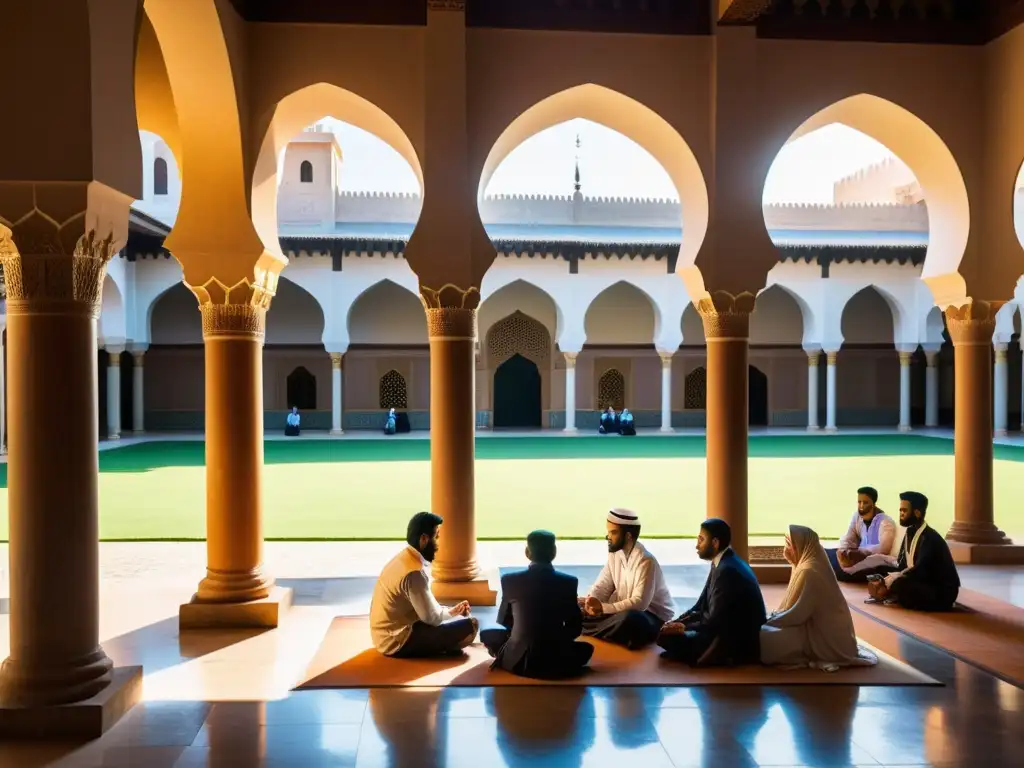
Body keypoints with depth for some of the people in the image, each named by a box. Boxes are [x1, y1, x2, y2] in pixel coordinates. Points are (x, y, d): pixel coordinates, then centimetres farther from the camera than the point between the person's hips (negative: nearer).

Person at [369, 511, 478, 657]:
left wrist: (451, 610, 10)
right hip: (397, 641, -10)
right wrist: (452, 612, 1)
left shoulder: (403, 558, 6)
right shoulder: (414, 572, -24)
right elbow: (431, 618, -18)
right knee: (470, 626, -13)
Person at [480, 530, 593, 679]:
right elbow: (575, 628, 3)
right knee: (587, 648, 29)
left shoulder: (510, 580, -5)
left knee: (487, 634, 26)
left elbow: (503, 621, 9)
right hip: (556, 663, 0)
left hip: (517, 661, 1)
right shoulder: (569, 582, -5)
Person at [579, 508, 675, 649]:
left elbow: (640, 603, -31)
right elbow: (601, 587, 2)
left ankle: (586, 634, -16)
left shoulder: (645, 561, -23)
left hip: (653, 617, -7)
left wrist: (603, 607, -34)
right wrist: (588, 601, -21)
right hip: (624, 610, 7)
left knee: (628, 618, -40)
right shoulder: (615, 554, 0)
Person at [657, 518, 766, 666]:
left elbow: (715, 622, -23)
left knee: (667, 637, -12)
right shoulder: (722, 564, 8)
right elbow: (702, 605, 13)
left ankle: (720, 657, -5)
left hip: (738, 642, -10)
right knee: (665, 631, 12)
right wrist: (677, 623, 0)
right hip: (729, 631, 10)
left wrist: (683, 628, -9)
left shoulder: (727, 570, -23)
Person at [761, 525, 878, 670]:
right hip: (826, 631, 10)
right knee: (770, 628, 12)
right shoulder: (809, 564, 8)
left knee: (764, 636, -19)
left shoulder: (809, 571, -21)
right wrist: (773, 617, 6)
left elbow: (797, 614, -20)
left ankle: (812, 657, -9)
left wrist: (768, 621, -9)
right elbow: (796, 608, 15)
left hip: (825, 638, -10)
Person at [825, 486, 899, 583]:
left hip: (876, 561, -7)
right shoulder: (857, 517, 8)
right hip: (860, 557, 7)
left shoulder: (885, 522, -13)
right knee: (825, 554, -13)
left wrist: (858, 552, -29)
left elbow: (883, 548, -24)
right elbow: (846, 540, 6)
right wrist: (843, 552, -17)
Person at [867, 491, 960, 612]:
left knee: (899, 584, -33)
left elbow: (919, 571, -28)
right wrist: (884, 581, -13)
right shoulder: (910, 533, 6)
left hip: (942, 593, -8)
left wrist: (888, 584, -23)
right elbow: (902, 566, 5)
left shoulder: (930, 538, -20)